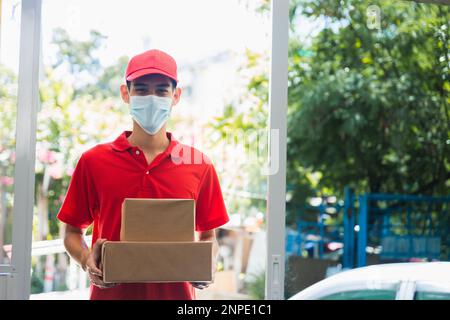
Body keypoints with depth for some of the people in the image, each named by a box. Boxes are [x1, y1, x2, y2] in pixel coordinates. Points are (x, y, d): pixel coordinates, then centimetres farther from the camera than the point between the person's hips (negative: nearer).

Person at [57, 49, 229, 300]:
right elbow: (73, 232, 8)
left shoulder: (199, 165, 4)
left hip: (176, 292, 1)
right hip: (111, 292, 0)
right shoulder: (93, 161, 2)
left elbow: (209, 236, 12)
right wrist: (86, 260, -11)